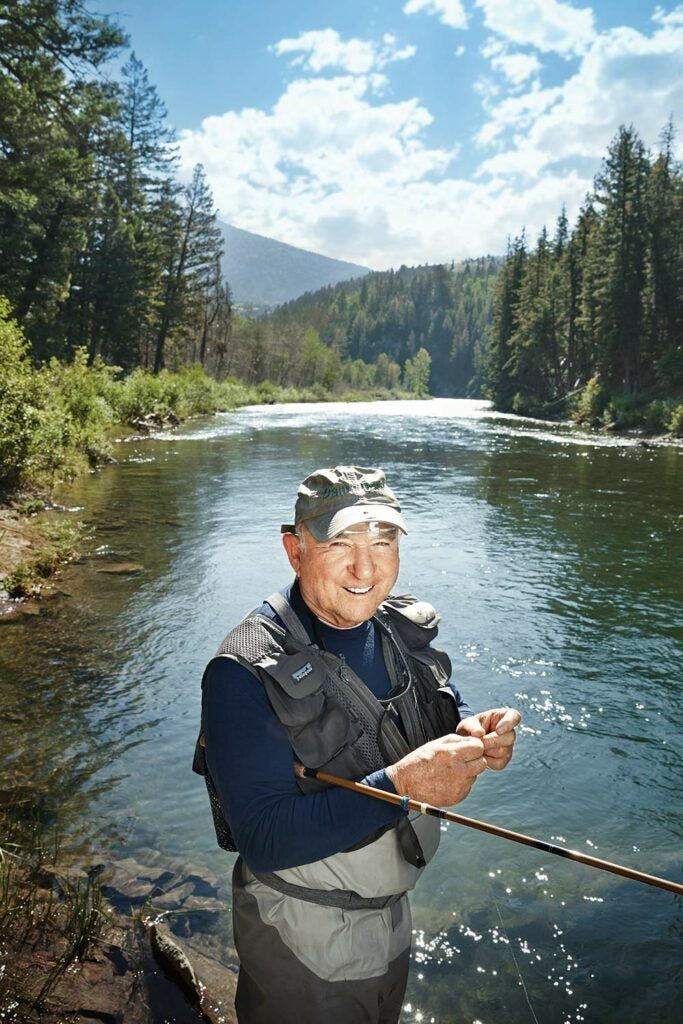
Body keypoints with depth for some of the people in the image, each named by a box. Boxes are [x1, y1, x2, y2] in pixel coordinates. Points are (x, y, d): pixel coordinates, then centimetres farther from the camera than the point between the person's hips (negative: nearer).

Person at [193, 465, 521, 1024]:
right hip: (302, 940, -6)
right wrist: (400, 784, -39)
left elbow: (447, 711, 6)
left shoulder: (406, 628, -9)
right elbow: (264, 840, -32)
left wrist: (476, 731, -18)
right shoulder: (247, 672, -30)